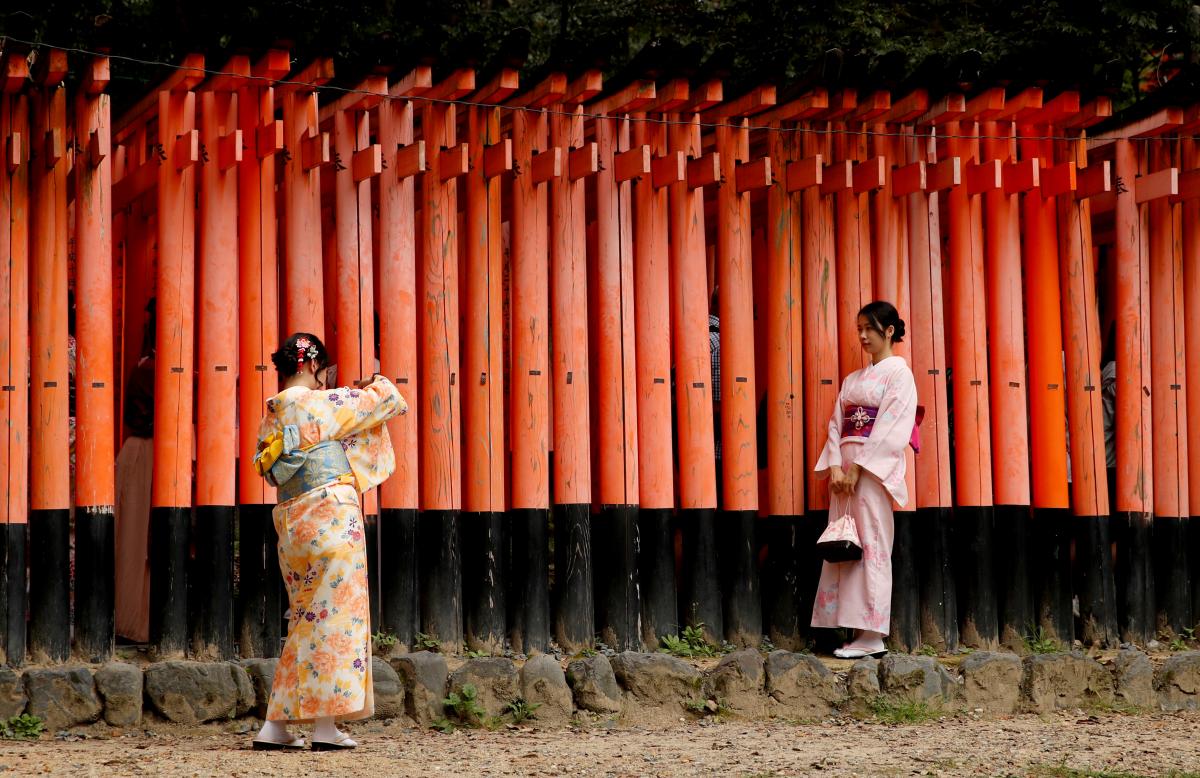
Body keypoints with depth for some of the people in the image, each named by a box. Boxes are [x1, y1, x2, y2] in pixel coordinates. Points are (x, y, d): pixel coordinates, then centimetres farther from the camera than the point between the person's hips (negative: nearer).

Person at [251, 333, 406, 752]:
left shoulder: (271, 416, 12)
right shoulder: (318, 403, -8)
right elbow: (379, 401, 0)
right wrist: (378, 385, 26)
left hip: (290, 522, 7)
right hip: (331, 516, -7)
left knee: (307, 619, 13)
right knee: (335, 615, -3)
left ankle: (275, 725, 9)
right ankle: (326, 726, -5)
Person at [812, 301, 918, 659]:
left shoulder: (898, 372, -1)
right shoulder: (852, 380, 20)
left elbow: (890, 427, -10)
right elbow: (837, 425, 12)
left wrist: (858, 468, -16)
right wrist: (835, 466, -5)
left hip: (876, 467, -7)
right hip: (845, 468, 7)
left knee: (871, 544, -10)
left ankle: (871, 636, -11)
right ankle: (860, 633, 3)